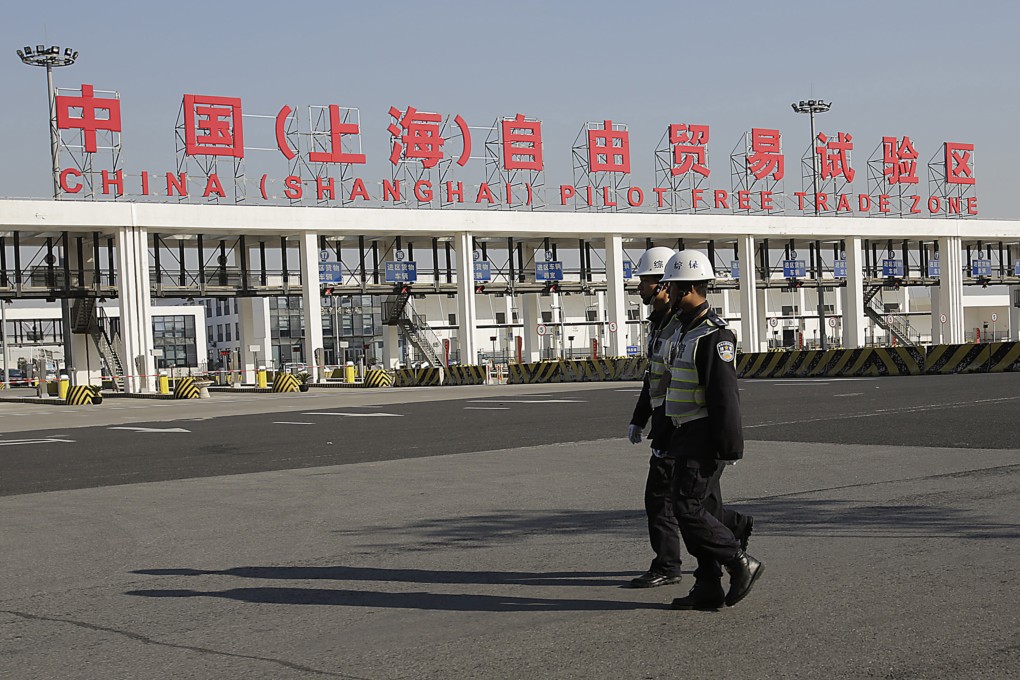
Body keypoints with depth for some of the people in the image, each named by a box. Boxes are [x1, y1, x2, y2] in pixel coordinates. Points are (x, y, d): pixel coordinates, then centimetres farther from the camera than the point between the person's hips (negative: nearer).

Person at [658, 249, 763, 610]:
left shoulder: (714, 335, -17)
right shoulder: (686, 329, 15)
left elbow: (725, 395, -21)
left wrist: (730, 447, -22)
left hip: (704, 438, -10)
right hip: (689, 435, 10)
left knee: (688, 509, -10)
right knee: (701, 510, 10)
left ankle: (742, 564, 0)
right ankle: (708, 587, 14)